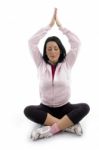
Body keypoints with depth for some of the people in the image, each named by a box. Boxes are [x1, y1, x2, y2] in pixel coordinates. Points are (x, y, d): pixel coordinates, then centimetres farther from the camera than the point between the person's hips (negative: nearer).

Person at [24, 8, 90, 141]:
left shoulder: (66, 64, -1)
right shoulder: (41, 64, 0)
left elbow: (76, 43, -9)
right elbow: (32, 42, -8)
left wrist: (60, 25, -4)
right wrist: (50, 25, -4)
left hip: (64, 107, 0)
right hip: (46, 107, 0)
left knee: (85, 107, -29)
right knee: (28, 110, -31)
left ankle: (50, 130, -33)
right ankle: (69, 125, -31)